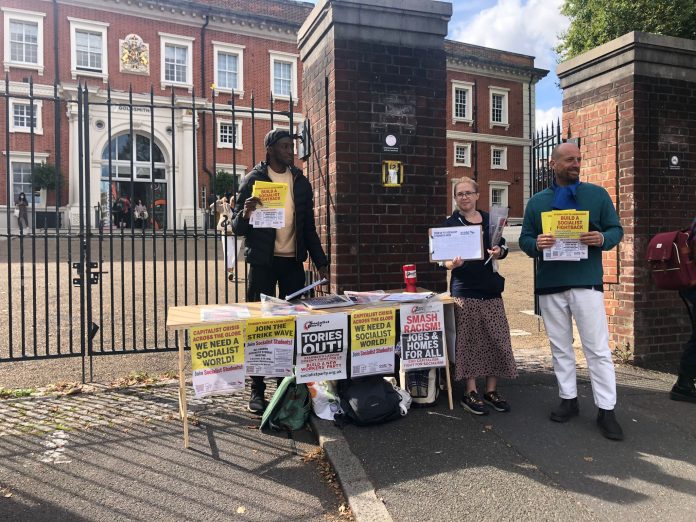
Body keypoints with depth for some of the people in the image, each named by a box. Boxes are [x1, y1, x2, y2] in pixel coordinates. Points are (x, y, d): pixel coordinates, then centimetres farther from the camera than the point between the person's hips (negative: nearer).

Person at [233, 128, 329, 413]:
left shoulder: (301, 182, 11)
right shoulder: (253, 180, -1)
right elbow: (237, 227, -2)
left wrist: (320, 260, 8)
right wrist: (246, 214, -24)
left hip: (293, 261, 4)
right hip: (263, 262, -3)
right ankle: (257, 390, 9)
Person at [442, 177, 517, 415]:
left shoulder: (490, 219, 10)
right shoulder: (450, 223, 1)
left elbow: (503, 247, 16)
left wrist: (499, 251, -7)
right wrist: (452, 264, -24)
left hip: (491, 287, 4)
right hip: (464, 289, -4)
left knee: (497, 338, 4)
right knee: (469, 340, -1)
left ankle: (491, 390, 17)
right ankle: (470, 393, 10)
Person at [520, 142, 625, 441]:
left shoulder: (597, 194, 5)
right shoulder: (536, 201, 9)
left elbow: (616, 229, 6)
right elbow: (524, 239, 9)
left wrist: (602, 239, -17)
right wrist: (536, 244, -14)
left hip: (586, 281, -2)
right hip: (549, 284, 3)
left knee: (598, 348, -2)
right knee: (560, 346, 11)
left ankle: (606, 410, 7)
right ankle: (568, 400, 24)